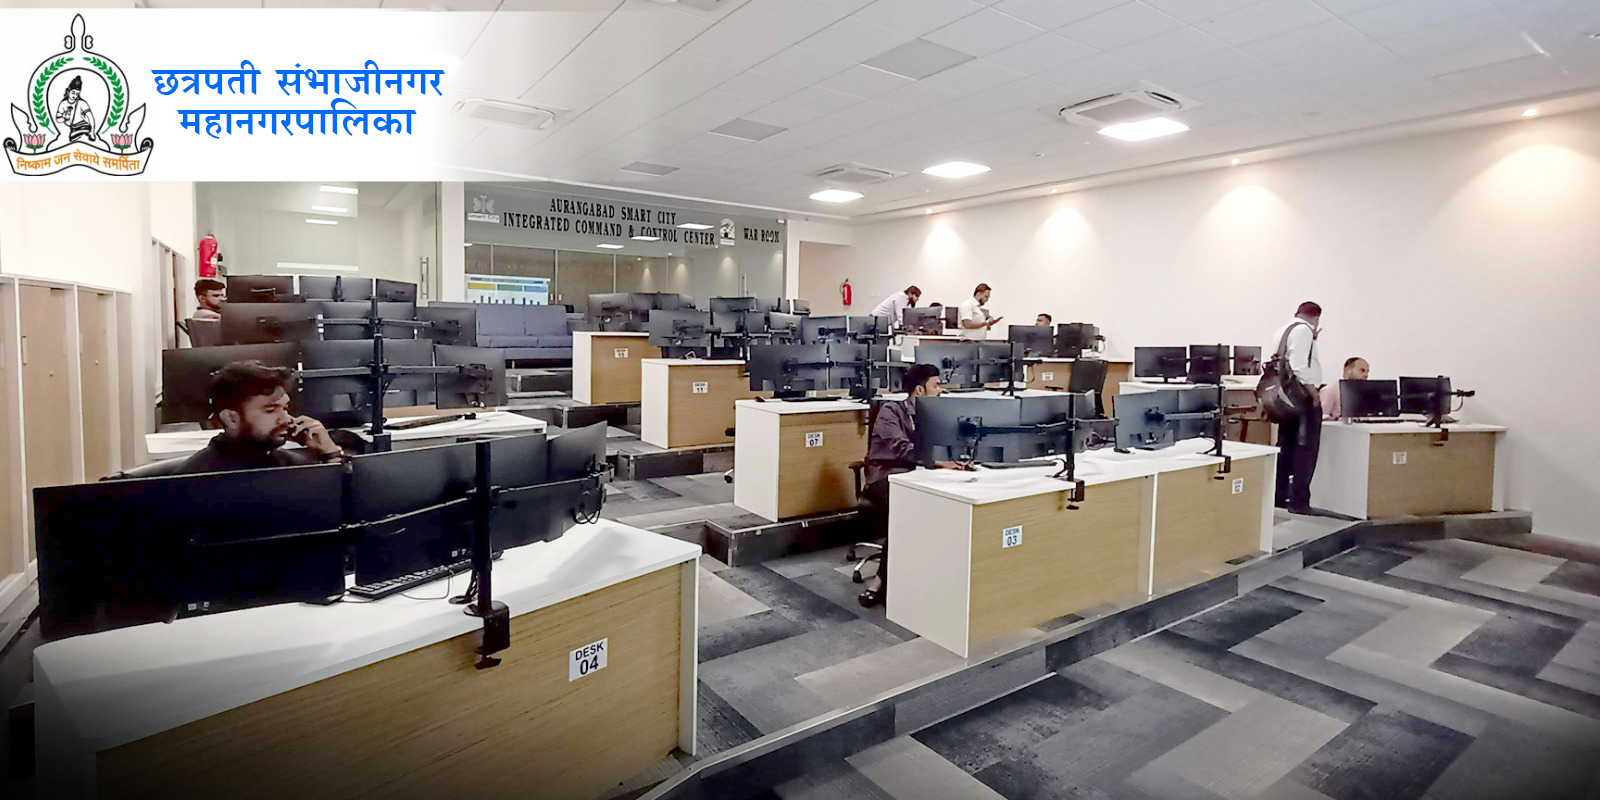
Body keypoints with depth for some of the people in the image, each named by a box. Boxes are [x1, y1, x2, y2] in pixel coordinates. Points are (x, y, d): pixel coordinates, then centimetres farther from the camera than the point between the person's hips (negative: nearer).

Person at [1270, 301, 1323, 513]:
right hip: (1303, 397, -9)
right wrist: (1314, 393, -17)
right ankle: (1299, 501, -2)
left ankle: (1278, 496, 18)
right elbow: (1300, 366, -23)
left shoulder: (1283, 330, 15)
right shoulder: (1303, 330, -13)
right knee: (1305, 450, -4)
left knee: (1286, 448, 13)